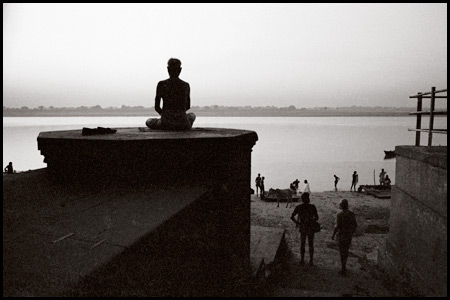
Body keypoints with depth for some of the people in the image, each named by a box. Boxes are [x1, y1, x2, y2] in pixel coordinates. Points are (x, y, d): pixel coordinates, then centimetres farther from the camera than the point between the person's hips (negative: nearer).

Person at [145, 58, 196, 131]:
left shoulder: (161, 84, -3)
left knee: (148, 121, 32)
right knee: (192, 115, 38)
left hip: (166, 124, -1)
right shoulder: (186, 85, 2)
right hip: (182, 125, 1)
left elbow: (156, 107, 3)